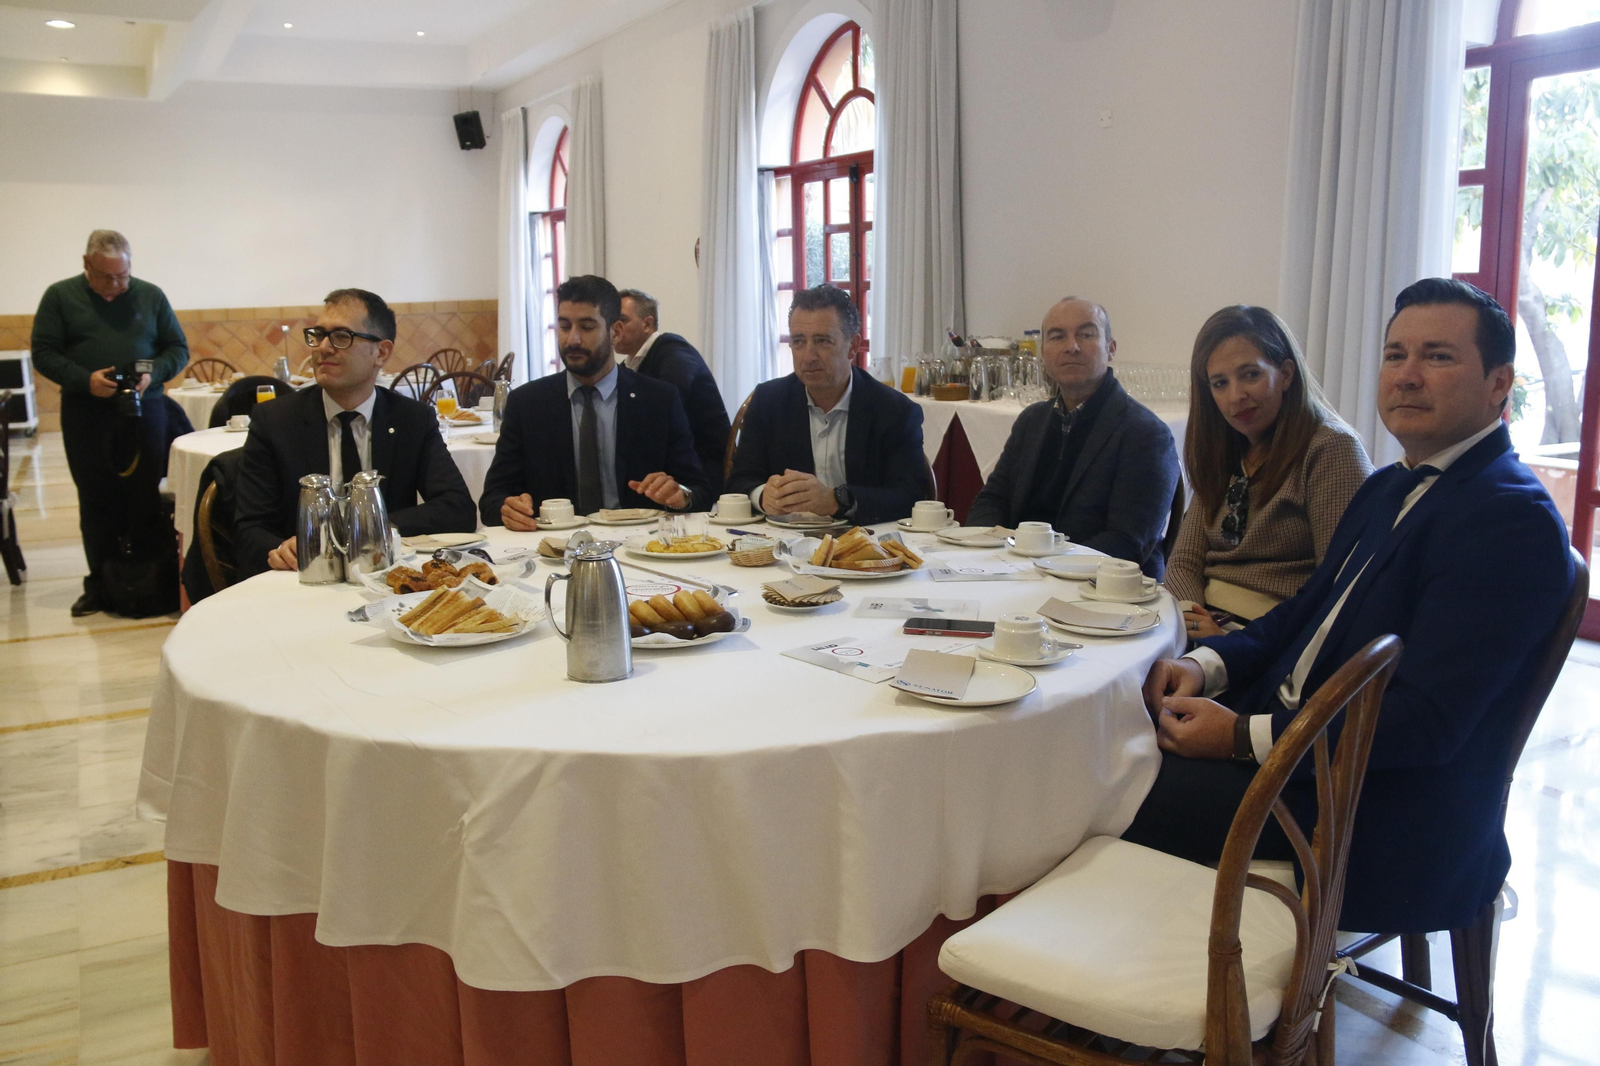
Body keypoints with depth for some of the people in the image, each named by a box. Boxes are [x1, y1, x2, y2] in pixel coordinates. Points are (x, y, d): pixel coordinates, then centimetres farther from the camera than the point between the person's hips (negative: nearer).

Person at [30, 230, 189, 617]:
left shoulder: (151, 296, 7)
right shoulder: (60, 296, 3)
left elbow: (178, 349, 9)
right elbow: (43, 353, 0)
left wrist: (153, 374, -11)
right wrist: (85, 380, -16)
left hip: (144, 410, 0)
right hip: (85, 414, 0)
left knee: (147, 498, 1)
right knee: (96, 500, 5)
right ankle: (101, 583, 13)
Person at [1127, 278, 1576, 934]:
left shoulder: (1512, 520, -19)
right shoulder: (1389, 488, 13)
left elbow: (1427, 724, -24)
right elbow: (1306, 611, 17)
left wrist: (1246, 736, -22)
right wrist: (1206, 665, -2)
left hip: (1390, 820, -9)